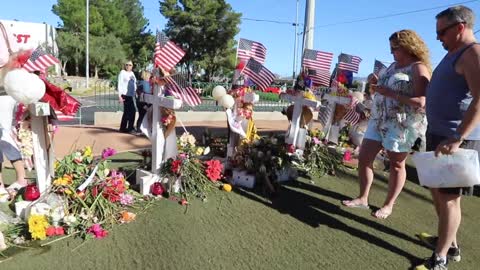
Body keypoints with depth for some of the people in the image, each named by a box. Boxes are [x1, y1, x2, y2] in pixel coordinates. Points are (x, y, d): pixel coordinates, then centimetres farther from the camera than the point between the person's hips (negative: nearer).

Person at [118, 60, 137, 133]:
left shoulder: (132, 73, 17)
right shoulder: (122, 72, -3)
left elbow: (134, 84, 23)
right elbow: (120, 84, -8)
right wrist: (120, 96, -15)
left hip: (130, 95, 8)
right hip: (125, 95, -8)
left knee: (127, 111, 12)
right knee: (132, 110, -11)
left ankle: (123, 128, 21)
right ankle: (130, 128, -3)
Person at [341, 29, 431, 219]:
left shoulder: (419, 69, -12)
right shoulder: (394, 65, 14)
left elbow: (420, 102, -22)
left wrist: (389, 92, -22)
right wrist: (377, 84, 4)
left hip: (401, 124, -8)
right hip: (379, 119, 8)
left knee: (396, 164, 7)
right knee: (364, 158, 6)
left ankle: (388, 205, 21)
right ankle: (363, 199, 19)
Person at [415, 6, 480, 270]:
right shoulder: (454, 54, 16)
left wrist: (457, 139, -31)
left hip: (456, 139, -10)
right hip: (439, 134, 10)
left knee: (449, 196, -3)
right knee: (437, 189, 18)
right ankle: (448, 242, 33)